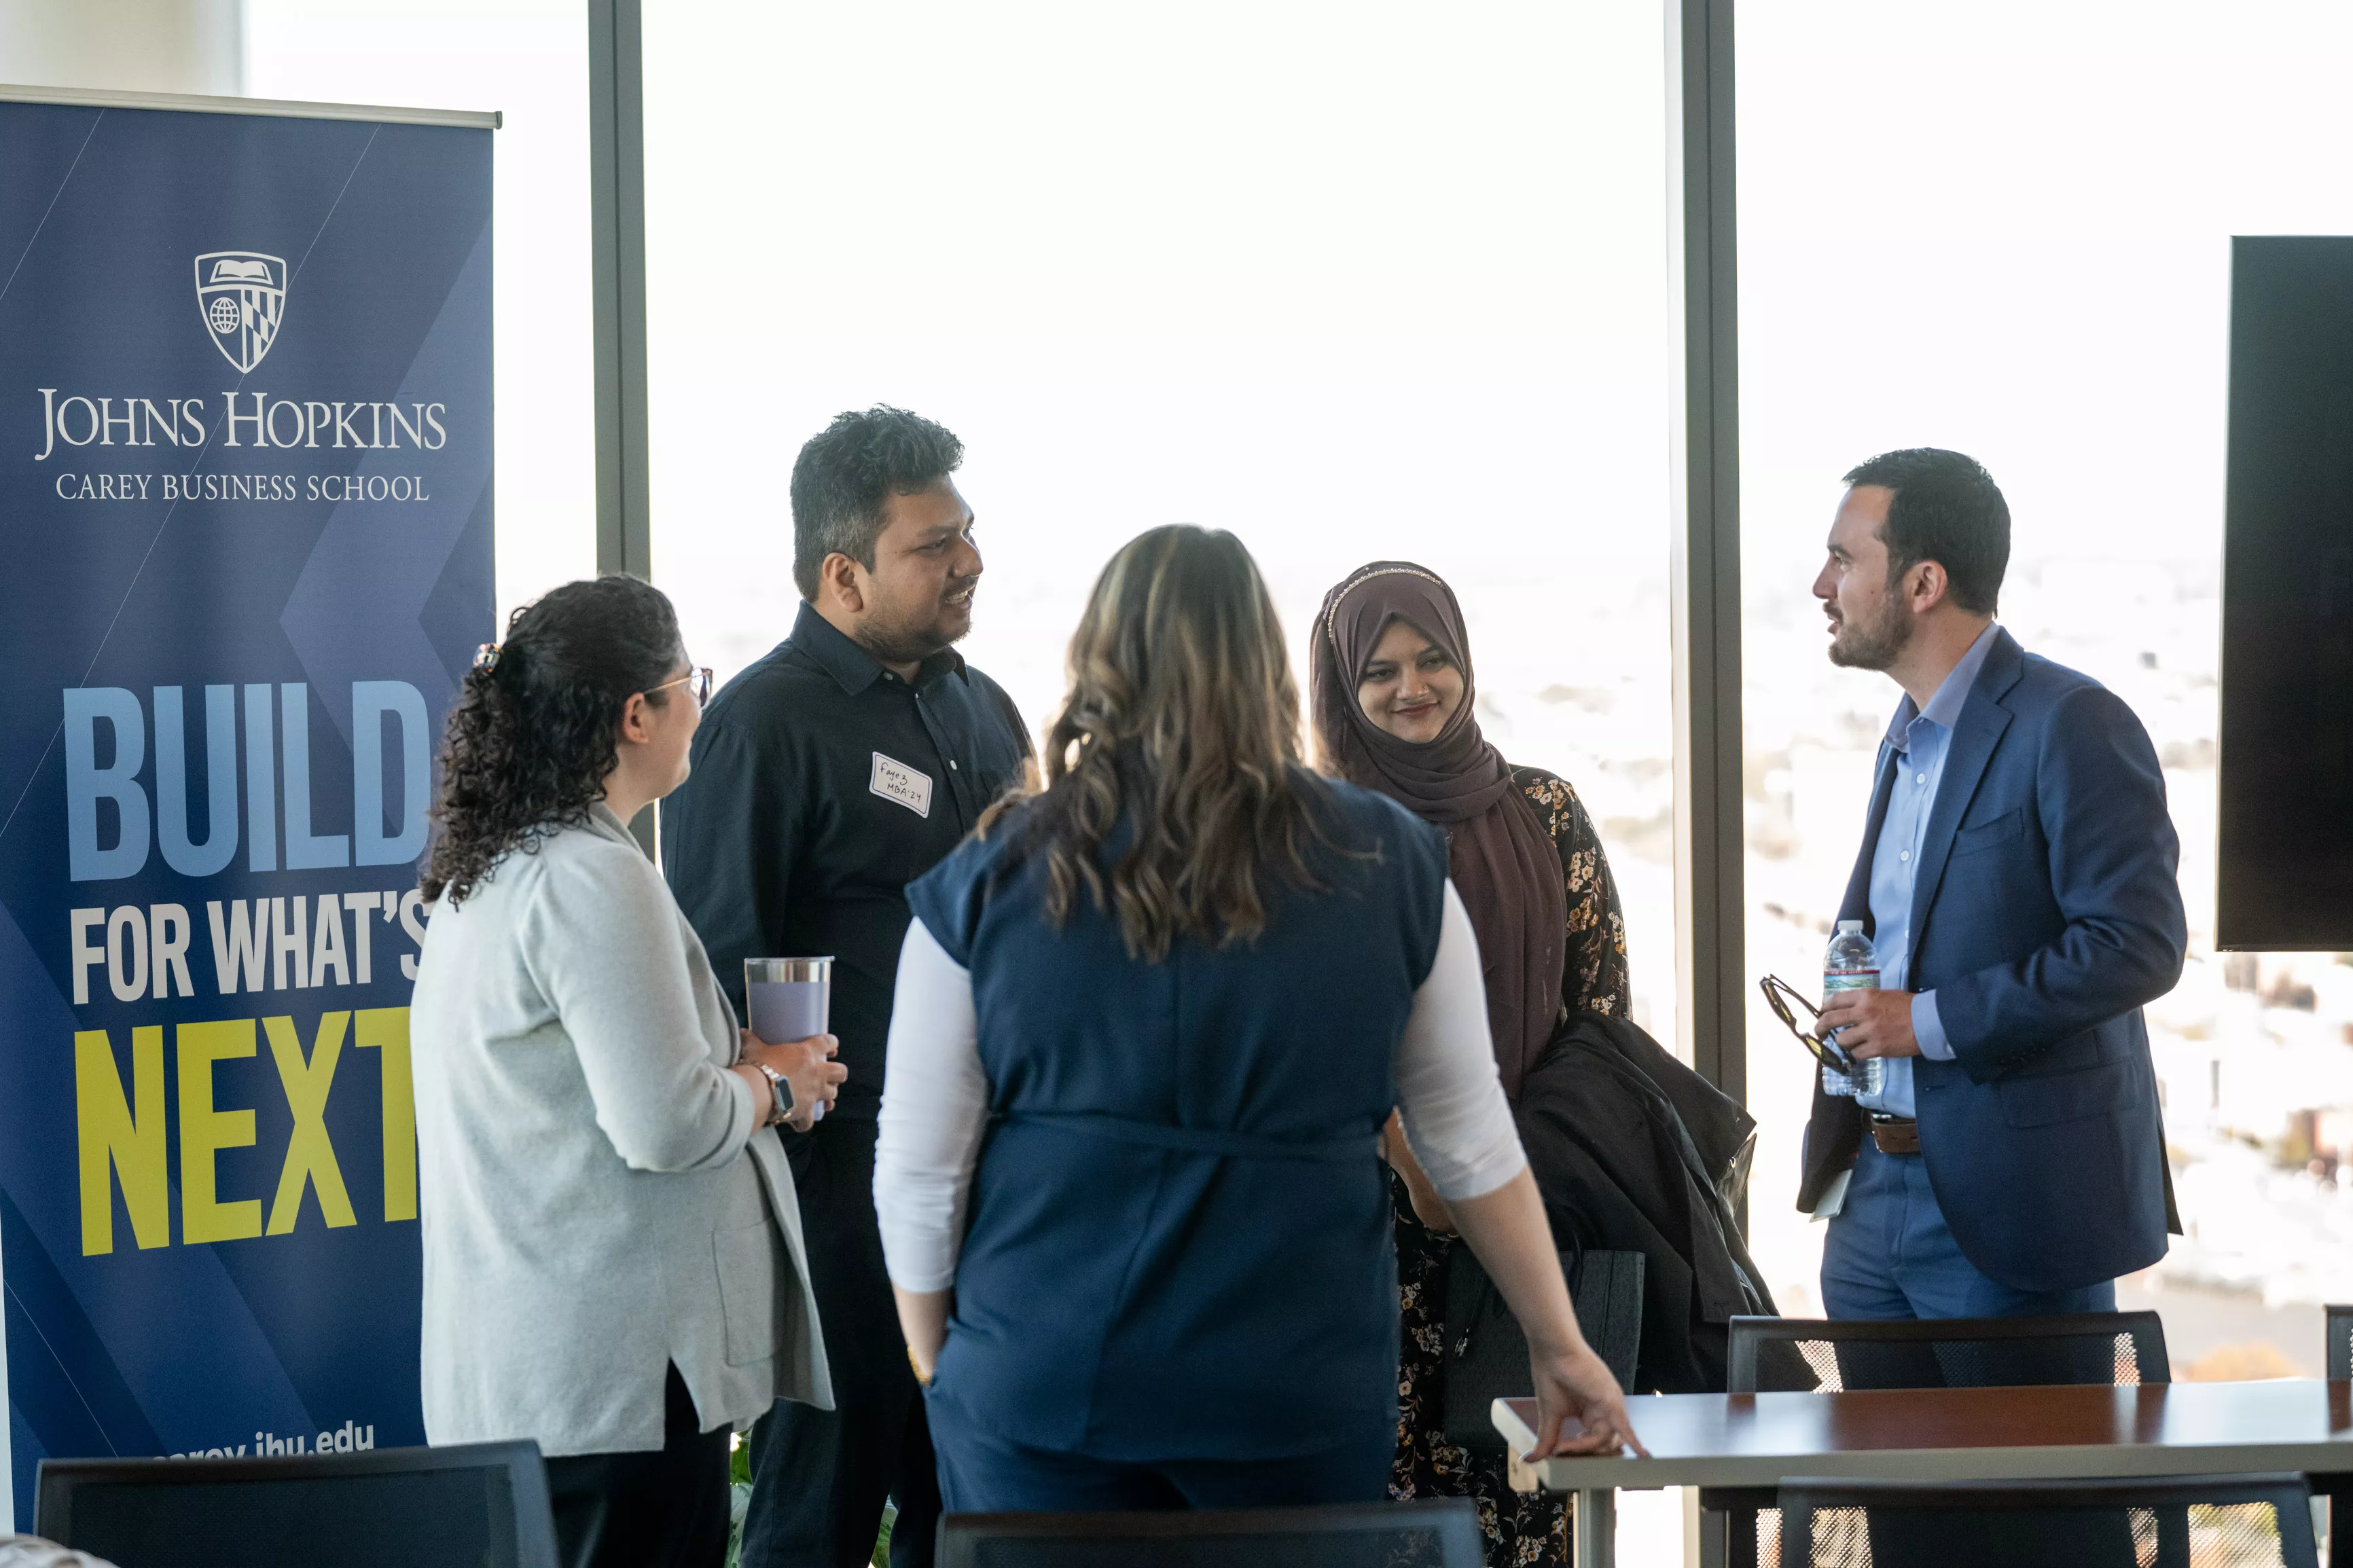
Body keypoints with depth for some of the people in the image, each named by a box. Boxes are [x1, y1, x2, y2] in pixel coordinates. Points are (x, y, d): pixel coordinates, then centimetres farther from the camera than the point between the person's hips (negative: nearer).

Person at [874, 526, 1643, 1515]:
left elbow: (917, 1175, 0)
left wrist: (937, 1367, 15)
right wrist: (1559, 1347, 17)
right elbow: (1474, 1151, 6)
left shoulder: (986, 885, -3)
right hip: (1299, 1387, 1)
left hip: (1036, 1394, -1)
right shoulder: (1391, 868, 1)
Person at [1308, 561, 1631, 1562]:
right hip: (1378, 1206, -2)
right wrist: (1420, 1169, -13)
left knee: (1523, 1465, -2)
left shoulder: (1542, 811, 9)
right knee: (1389, 1448, -7)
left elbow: (1603, 1001, 9)